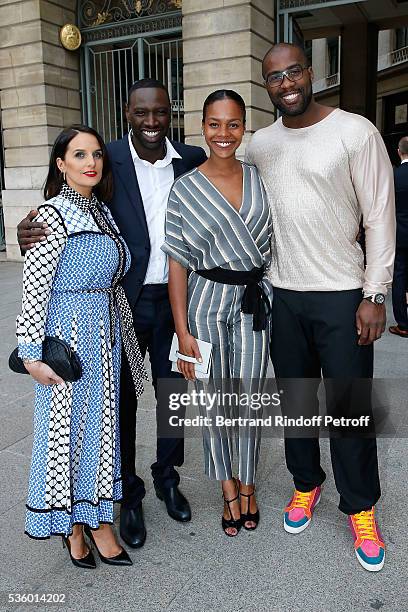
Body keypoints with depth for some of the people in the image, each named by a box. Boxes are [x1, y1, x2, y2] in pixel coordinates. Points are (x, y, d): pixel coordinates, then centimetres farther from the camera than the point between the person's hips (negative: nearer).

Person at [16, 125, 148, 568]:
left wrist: (121, 335, 19)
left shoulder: (101, 211, 11)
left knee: (100, 422, 13)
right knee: (64, 427, 6)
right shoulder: (52, 215, -12)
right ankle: (71, 523, 26)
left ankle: (96, 518, 28)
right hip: (66, 335, -7)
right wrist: (32, 353, -15)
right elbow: (34, 287, -14)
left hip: (104, 335, 7)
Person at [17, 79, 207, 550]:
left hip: (175, 299, 3)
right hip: (122, 300, -2)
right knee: (122, 398, 10)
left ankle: (167, 477, 40)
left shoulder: (193, 160, 1)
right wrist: (31, 234, -30)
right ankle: (128, 494, 31)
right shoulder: (107, 160, -7)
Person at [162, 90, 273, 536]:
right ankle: (228, 488, 30)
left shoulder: (259, 179, 5)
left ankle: (248, 483, 32)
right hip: (207, 303, -2)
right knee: (213, 403, 8)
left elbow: (272, 243, 13)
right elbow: (177, 264, -5)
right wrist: (183, 332, -9)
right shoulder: (185, 188, -4)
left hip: (254, 303, 2)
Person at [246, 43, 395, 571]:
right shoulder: (259, 145, 7)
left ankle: (361, 509, 25)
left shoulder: (356, 132, -7)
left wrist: (375, 295, -11)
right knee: (295, 397, 16)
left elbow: (380, 217, -8)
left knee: (351, 406, 4)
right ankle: (306, 483, 37)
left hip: (342, 295, -4)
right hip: (281, 294, 4)